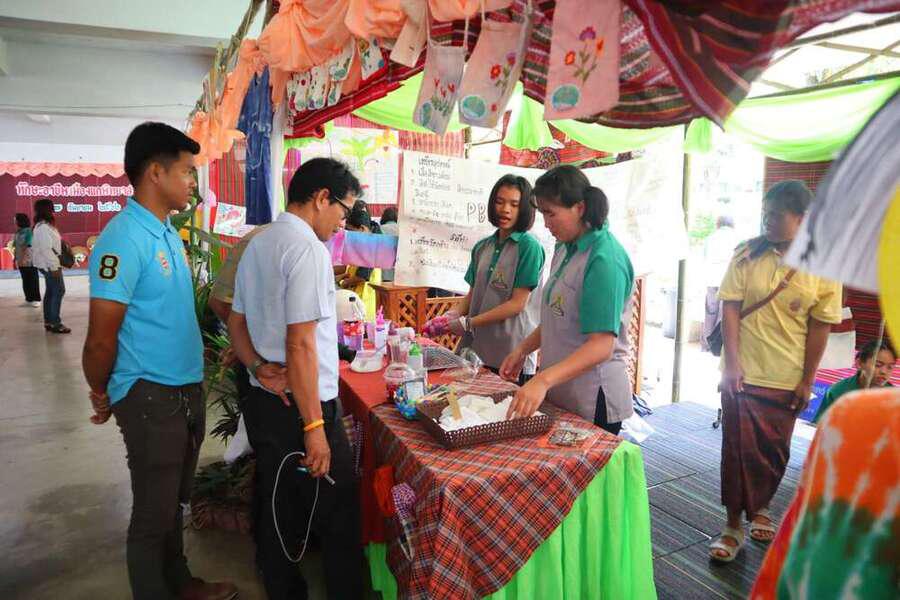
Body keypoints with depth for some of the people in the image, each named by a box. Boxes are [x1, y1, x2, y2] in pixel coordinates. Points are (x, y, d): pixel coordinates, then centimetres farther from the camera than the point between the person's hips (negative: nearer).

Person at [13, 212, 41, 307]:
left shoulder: (29, 231, -12)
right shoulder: (18, 232, 9)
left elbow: (29, 246, -18)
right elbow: (16, 247, 13)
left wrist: (23, 258, -23)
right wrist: (15, 259, 12)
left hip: (29, 261, -7)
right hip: (21, 262, 7)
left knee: (33, 280, 0)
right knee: (25, 280, 11)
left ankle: (36, 299, 7)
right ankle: (29, 299, 19)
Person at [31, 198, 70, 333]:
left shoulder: (45, 226, 14)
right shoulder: (43, 227, -18)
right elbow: (46, 249, -23)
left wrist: (55, 264, 18)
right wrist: (54, 266, -23)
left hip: (49, 264, 11)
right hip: (49, 265, -11)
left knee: (50, 292, 13)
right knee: (59, 291, -9)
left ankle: (48, 321, 19)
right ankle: (55, 323, -7)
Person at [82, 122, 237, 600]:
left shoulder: (168, 232, 8)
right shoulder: (124, 238, -20)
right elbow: (101, 337, -17)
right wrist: (101, 395, -3)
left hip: (187, 388, 9)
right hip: (151, 397, -8)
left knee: (173, 502, 23)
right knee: (153, 514, 9)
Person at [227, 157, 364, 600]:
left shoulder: (257, 245, 11)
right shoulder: (307, 248, -18)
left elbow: (236, 323, 16)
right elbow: (301, 344, -22)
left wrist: (259, 367, 1)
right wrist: (314, 426, -19)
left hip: (263, 402, 9)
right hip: (301, 408, -9)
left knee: (278, 509, 20)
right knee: (338, 518, 5)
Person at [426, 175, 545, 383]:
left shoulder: (529, 246, -8)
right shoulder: (482, 247, 10)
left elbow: (518, 303, -12)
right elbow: (472, 295, 13)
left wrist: (467, 323, -15)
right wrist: (452, 316, -8)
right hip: (477, 349, 5)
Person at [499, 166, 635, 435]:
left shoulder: (605, 259, -20)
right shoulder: (565, 247, 7)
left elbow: (602, 345, -27)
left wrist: (543, 380, -35)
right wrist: (523, 349, 5)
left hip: (593, 398, -8)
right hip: (558, 393, 8)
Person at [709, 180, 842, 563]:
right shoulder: (747, 254, -5)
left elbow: (820, 327, -3)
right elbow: (730, 308, -6)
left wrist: (807, 381, -3)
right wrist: (732, 361, -13)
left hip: (786, 379, 1)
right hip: (742, 372, 0)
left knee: (775, 451, 13)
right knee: (739, 449, 4)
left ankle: (760, 507, 38)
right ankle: (734, 525, 17)